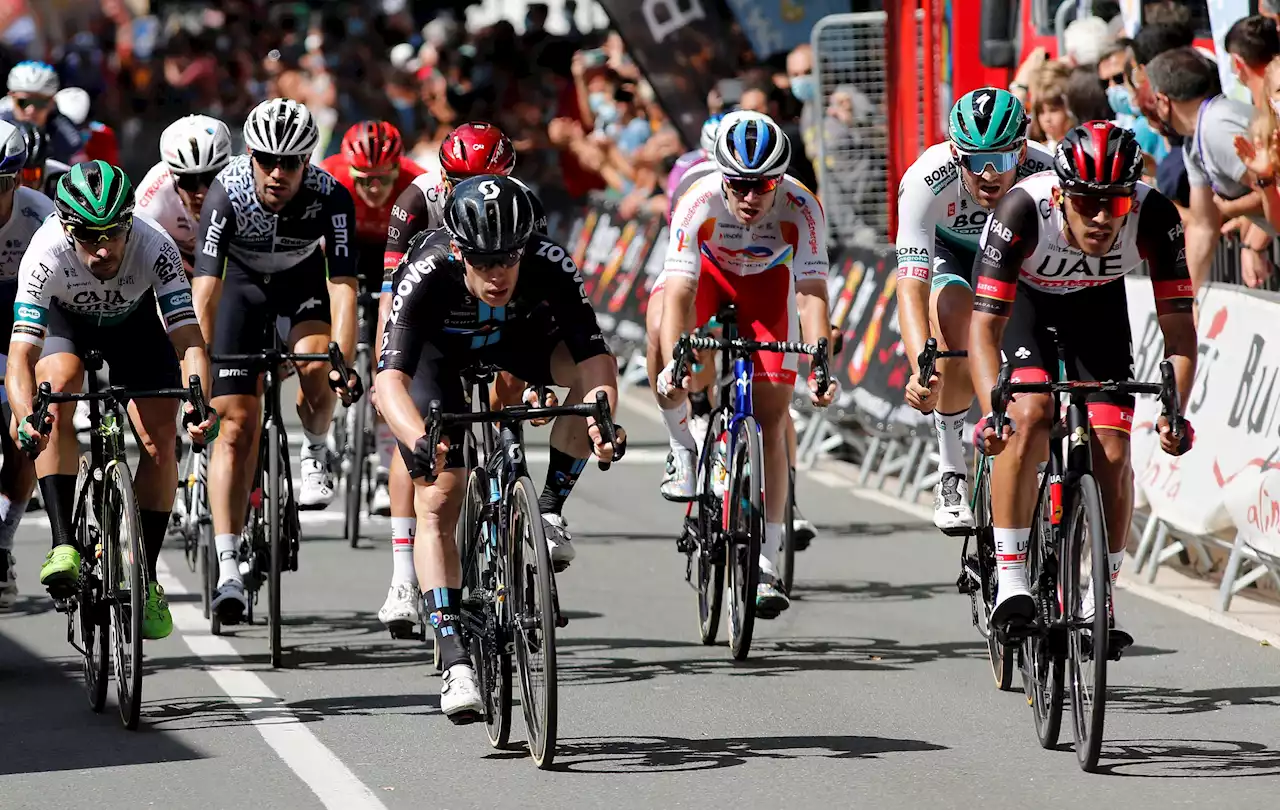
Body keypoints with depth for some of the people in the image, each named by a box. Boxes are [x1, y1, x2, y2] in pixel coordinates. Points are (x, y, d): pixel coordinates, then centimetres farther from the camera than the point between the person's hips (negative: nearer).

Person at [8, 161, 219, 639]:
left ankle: (146, 578, 0)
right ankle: (64, 545, -31)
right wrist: (24, 416, -61)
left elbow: (189, 342, -40)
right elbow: (21, 354, -42)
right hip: (65, 317, -1)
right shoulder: (47, 254, -38)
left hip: (134, 319, 1)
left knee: (160, 436, -13)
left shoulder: (155, 248, -37)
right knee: (58, 385, -31)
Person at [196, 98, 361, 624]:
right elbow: (205, 288, -34)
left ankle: (315, 452, 4)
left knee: (313, 367, -30)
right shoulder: (227, 193, -31)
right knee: (236, 425, -10)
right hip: (244, 282, 0)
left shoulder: (330, 197, -31)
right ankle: (228, 570, -10)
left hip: (306, 280, 0)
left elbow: (343, 286, -35)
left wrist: (343, 363, -46)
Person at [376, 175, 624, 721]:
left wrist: (603, 418, -56)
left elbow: (594, 354, -37)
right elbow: (390, 377, -47)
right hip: (439, 350, -2)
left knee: (587, 379, -29)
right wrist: (419, 440, -65)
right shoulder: (427, 275, -40)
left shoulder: (549, 265, -35)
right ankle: (455, 663, -13)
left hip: (519, 334, 2)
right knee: (438, 504, -13)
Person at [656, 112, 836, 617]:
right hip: (708, 270, 0)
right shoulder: (700, 202, -36)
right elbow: (679, 292, -42)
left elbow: (811, 293, -39)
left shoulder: (801, 209, -35)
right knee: (663, 333, -34)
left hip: (768, 279, 0)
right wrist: (672, 364, -56)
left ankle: (768, 565, -2)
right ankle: (682, 450, -9)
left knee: (772, 418, -8)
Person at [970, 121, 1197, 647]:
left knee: (1111, 452, -9)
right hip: (1022, 297, -2)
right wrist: (993, 411, -52)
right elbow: (984, 327, -38)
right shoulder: (1023, 210, -38)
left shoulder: (1154, 218, -32)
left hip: (1097, 303, 2)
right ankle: (1010, 582, -18)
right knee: (1029, 418, -26)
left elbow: (1179, 328, -27)